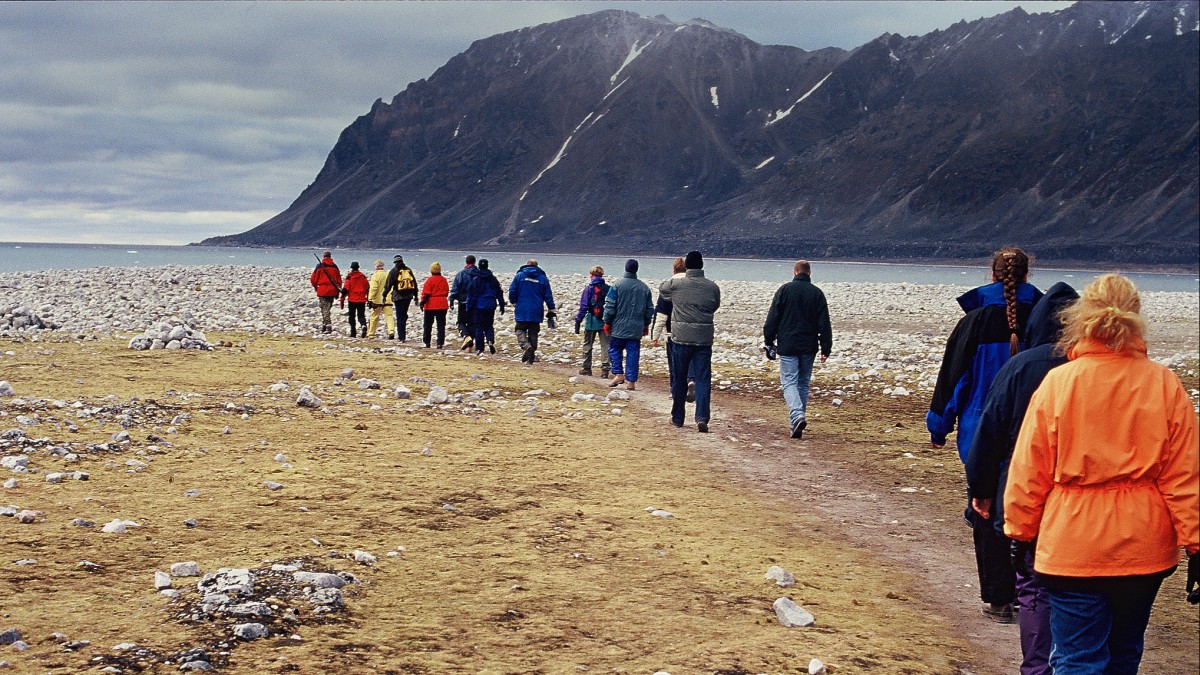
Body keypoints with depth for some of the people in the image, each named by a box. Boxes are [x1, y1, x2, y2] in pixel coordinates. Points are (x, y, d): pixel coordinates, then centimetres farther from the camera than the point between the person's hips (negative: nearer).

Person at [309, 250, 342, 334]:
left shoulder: (320, 266, -5)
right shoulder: (335, 267, 7)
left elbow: (313, 279, -3)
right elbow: (339, 281, 9)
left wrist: (315, 287, 16)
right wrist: (338, 292, 17)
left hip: (322, 291, -4)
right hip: (332, 291, 4)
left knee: (324, 309, -2)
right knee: (328, 308, 15)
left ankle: (328, 327, -13)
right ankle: (324, 326, 20)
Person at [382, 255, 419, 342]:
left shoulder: (393, 271, -3)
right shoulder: (409, 270, 11)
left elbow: (388, 284, -6)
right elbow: (414, 283, 15)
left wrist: (384, 295, -1)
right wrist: (415, 295, 21)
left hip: (398, 296, -4)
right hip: (408, 296, 4)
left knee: (400, 316, -1)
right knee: (404, 314, 16)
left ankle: (402, 336, -4)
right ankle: (402, 335, 16)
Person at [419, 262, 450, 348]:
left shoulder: (430, 280, -10)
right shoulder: (443, 280, 3)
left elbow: (426, 294, -13)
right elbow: (446, 292, 11)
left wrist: (422, 303, -6)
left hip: (431, 305, -3)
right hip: (442, 305, 3)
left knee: (428, 325, 10)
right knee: (441, 325, 3)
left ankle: (427, 342, 15)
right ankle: (440, 343, -5)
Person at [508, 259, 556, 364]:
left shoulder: (520, 275, 0)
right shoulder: (543, 278, 6)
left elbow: (512, 291, -1)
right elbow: (548, 296, 5)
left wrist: (513, 303, 15)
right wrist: (551, 310, 11)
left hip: (522, 310, -2)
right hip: (536, 312, 2)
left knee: (520, 329, 7)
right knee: (533, 332, 8)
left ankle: (526, 346, -21)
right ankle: (531, 357, 5)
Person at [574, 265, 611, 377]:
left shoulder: (589, 288, -7)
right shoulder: (608, 289, 2)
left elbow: (583, 306, -8)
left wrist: (578, 320, -3)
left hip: (592, 322, -2)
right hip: (605, 321, 2)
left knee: (587, 345, 12)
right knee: (605, 346, 5)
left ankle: (586, 368, 18)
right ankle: (605, 370, -2)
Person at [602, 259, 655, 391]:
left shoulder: (617, 285, -7)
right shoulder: (644, 287, 4)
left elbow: (610, 306, -7)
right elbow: (650, 309, 11)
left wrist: (607, 322, 3)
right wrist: (646, 325, 22)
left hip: (619, 326, -2)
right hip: (636, 328, 2)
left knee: (614, 349, 13)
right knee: (633, 353, 4)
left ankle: (618, 374, 0)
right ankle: (631, 381, 3)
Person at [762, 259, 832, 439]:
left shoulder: (785, 290, -2)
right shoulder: (817, 293, 4)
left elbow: (772, 318, -2)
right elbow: (824, 324, 3)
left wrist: (769, 341, 6)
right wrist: (825, 348, 6)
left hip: (788, 345, -3)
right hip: (809, 347, 3)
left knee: (789, 382, -3)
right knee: (803, 383, 13)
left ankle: (797, 415, -26)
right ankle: (797, 422, 15)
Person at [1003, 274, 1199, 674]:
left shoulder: (1058, 383, -10)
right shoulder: (1165, 385, -6)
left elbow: (1028, 473, -6)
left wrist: (1019, 533, 7)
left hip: (1074, 547, -3)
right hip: (1143, 549, 3)